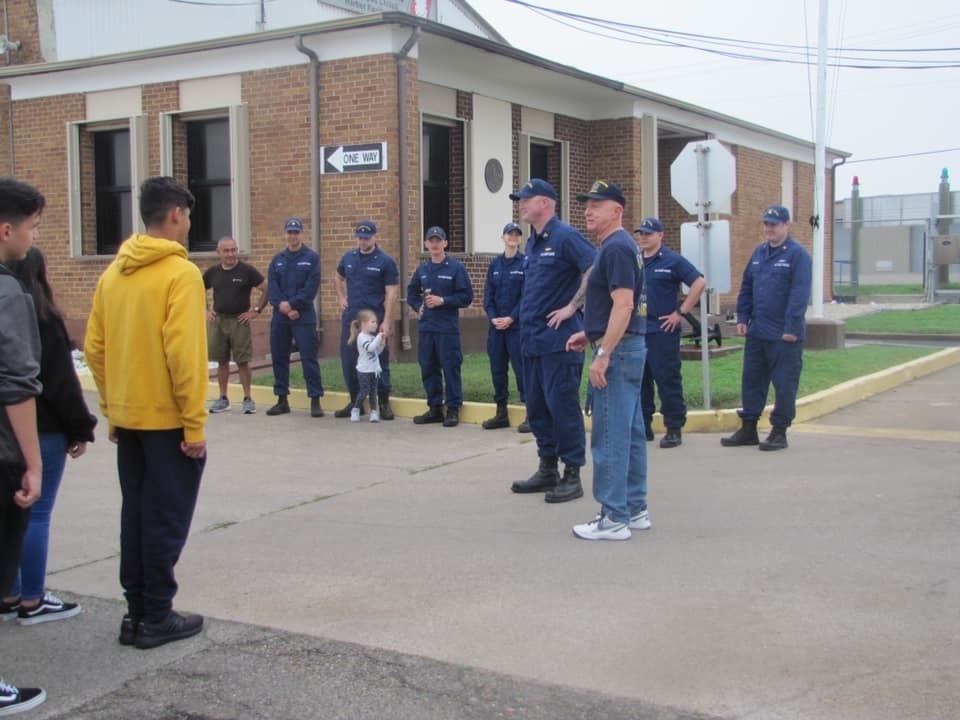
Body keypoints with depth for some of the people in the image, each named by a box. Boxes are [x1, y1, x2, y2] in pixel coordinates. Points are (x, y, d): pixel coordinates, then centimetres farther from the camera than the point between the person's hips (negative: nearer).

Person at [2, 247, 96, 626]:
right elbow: (62, 379, -13)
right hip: (41, 429, -7)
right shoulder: (41, 316, -12)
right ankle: (32, 601, 3)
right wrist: (79, 428, -7)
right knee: (36, 514, -2)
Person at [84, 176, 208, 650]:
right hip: (167, 420, -7)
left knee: (135, 515, 14)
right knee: (166, 519, 3)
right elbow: (184, 354, -21)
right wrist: (195, 424, -16)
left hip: (127, 418, 7)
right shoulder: (180, 273, -15)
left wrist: (111, 409, 17)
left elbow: (94, 349, 9)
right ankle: (156, 618, 10)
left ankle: (136, 612, 21)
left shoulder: (113, 273, 8)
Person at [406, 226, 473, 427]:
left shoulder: (456, 268, -4)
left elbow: (466, 297, -7)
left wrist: (442, 300, -14)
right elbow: (412, 292, 25)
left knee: (450, 367, -3)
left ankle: (453, 409, 6)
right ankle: (435, 408, 19)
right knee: (428, 367, 8)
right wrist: (418, 306, 7)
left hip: (448, 327, -5)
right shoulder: (422, 269, 11)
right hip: (425, 326, 5)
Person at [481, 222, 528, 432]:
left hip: (517, 325, -5)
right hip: (496, 325, 5)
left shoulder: (526, 263, -3)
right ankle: (501, 413, 17)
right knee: (497, 368, 8)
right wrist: (493, 317, -5)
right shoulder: (494, 264, 11)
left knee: (521, 367, -6)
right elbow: (488, 294, 10)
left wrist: (511, 318, -14)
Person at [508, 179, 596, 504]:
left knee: (562, 407, -5)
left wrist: (572, 307, -19)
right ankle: (547, 470, 24)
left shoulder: (564, 236, -12)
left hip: (558, 339, -9)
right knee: (537, 407, 13)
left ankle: (572, 475, 4)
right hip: (532, 339, 9)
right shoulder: (532, 242, 15)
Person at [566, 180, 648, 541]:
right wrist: (589, 334, 17)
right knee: (630, 432, 13)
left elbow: (623, 305, -23)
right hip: (627, 348, 11)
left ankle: (614, 518, -2)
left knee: (610, 436, -7)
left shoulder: (616, 247, -15)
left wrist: (602, 355, -24)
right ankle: (634, 509, 20)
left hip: (619, 350, -11)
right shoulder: (619, 246, 17)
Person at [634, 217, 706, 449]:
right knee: (639, 380, 9)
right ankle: (643, 426, 18)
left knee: (668, 380, -4)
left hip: (663, 330, -6)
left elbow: (699, 283, -10)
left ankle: (674, 428, 3)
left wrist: (681, 312, -11)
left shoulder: (672, 260, -4)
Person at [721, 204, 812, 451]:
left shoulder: (798, 254, -9)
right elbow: (746, 287, 17)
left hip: (784, 335, -7)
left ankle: (779, 432, 10)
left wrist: (792, 327, -19)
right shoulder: (759, 252, 13)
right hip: (756, 332, 7)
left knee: (784, 384, 1)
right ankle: (748, 428, 20)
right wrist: (742, 318, 9)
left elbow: (799, 294, -15)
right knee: (751, 380, 11)